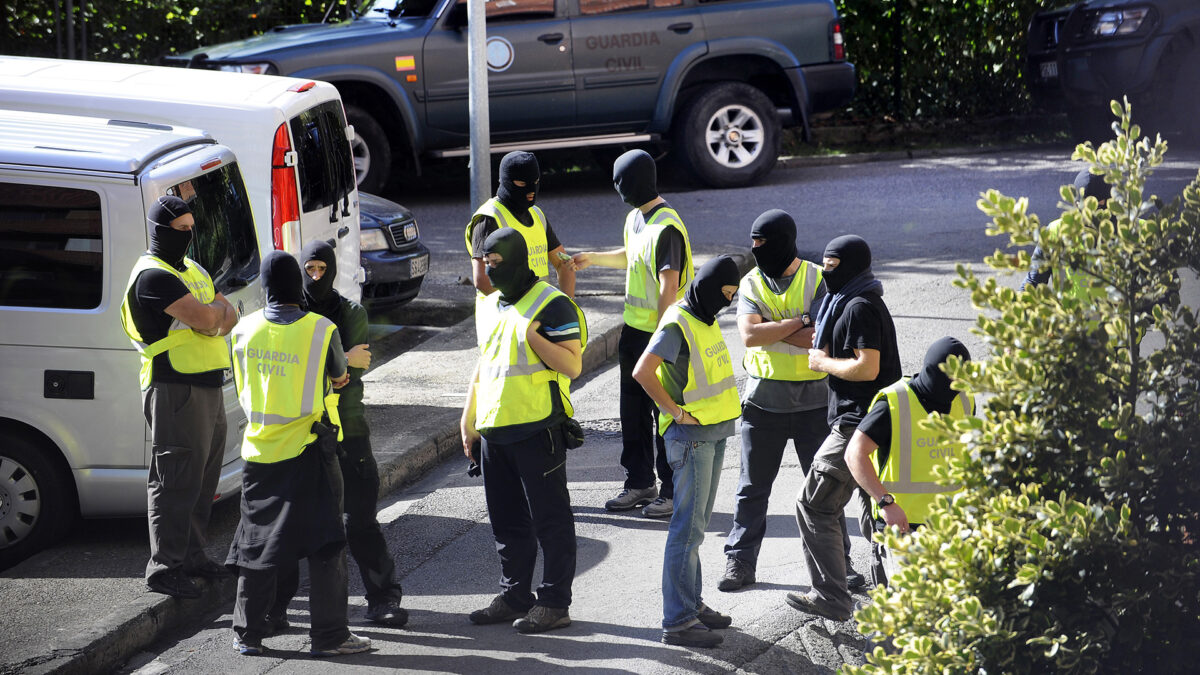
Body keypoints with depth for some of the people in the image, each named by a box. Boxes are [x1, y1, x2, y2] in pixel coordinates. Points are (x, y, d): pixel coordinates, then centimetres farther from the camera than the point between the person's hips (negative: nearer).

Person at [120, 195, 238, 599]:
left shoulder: (193, 270, 17)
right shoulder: (153, 277, -15)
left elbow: (228, 316, 10)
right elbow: (204, 318, -22)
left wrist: (215, 320, -12)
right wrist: (215, 307, 0)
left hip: (207, 385, 10)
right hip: (175, 388, -10)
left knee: (204, 475, 16)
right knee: (176, 479, -9)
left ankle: (191, 554, 27)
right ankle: (164, 567, -6)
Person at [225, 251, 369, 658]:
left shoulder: (244, 331, 0)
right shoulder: (322, 331, -10)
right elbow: (339, 378, 6)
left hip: (259, 448, 3)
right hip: (310, 448, -3)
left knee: (258, 542, 11)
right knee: (325, 542, 2)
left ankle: (249, 634, 15)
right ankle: (329, 634, 2)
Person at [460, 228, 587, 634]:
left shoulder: (552, 305, -10)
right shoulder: (490, 307, 16)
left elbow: (573, 365, -16)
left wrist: (532, 335, -25)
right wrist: (468, 419, 22)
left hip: (537, 431, -8)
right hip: (495, 431, 8)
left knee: (550, 519, -2)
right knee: (506, 520, 13)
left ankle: (554, 603, 2)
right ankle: (514, 597, 23)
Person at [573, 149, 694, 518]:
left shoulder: (667, 228, -21)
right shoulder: (635, 218, 9)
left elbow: (669, 287, -23)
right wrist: (592, 258, 29)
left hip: (660, 334, -9)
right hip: (634, 329, 9)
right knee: (633, 410, 15)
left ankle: (675, 491, 8)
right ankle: (640, 483, 27)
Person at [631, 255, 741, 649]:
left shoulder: (706, 319, 12)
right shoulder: (678, 325, -18)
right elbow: (642, 372, -28)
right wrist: (676, 412, -20)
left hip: (714, 432, 9)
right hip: (691, 436, -9)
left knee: (696, 523, 16)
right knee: (688, 527, -9)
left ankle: (692, 604, 25)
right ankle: (678, 621, -8)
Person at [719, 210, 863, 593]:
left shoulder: (817, 280, -6)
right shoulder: (751, 283, 2)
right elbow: (749, 334, -15)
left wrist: (769, 328, -16)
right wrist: (799, 322, -16)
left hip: (812, 399, -2)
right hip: (763, 399, 2)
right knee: (753, 486, 7)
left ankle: (838, 561, 14)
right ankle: (740, 562, 15)